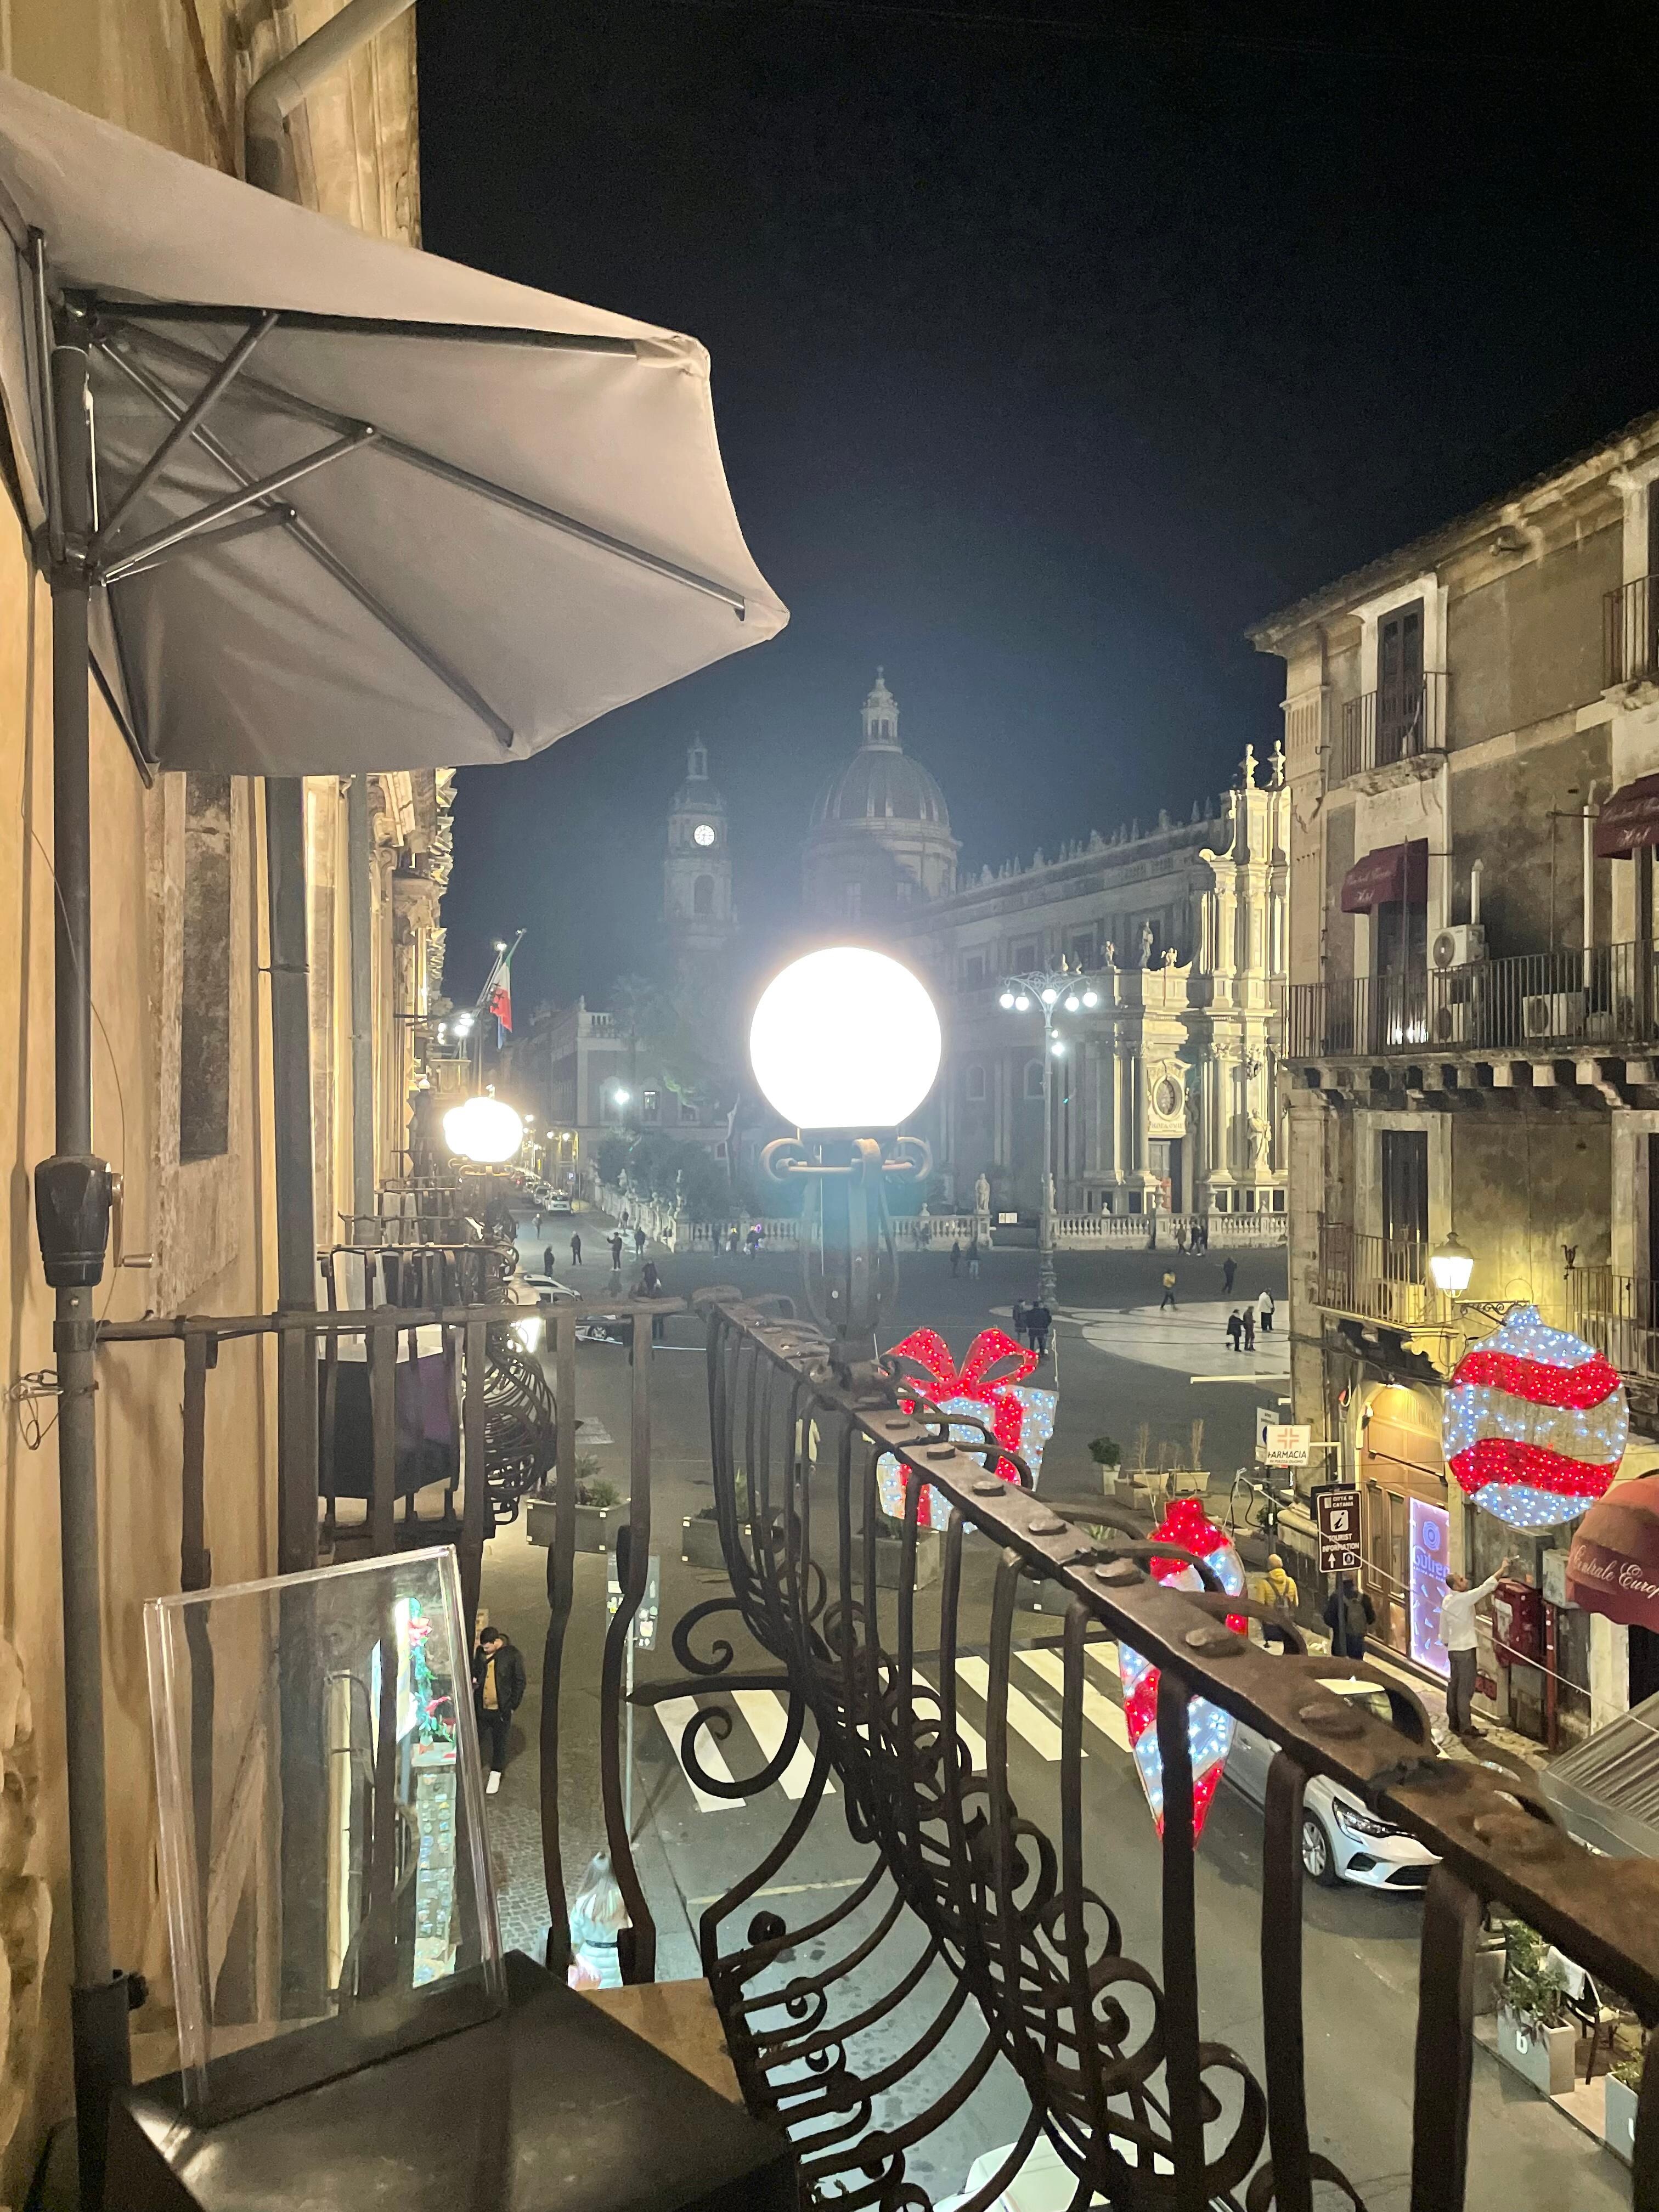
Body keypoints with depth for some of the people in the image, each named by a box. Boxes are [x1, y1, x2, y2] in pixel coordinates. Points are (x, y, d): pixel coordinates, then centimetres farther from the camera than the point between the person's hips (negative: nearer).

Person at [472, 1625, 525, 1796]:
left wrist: (513, 1706, -8)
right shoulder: (480, 1652, -4)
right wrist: (473, 1681, -9)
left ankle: (495, 1774, 30)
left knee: (499, 1742, 13)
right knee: (476, 1739, 15)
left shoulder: (512, 1655, -15)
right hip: (481, 1707, 3)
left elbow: (519, 1682, -7)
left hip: (501, 1709, -3)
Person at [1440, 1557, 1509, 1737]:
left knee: (1454, 1686, 13)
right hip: (1465, 1649, -8)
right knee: (1466, 1688, -6)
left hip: (1453, 1648, 8)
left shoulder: (1447, 1601, 8)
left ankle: (1454, 1722, 19)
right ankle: (1465, 1727, -5)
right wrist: (1502, 1570, -9)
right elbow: (1485, 1587, -16)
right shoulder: (1464, 1599, -17)